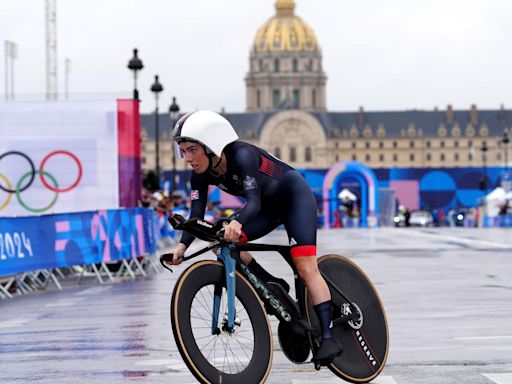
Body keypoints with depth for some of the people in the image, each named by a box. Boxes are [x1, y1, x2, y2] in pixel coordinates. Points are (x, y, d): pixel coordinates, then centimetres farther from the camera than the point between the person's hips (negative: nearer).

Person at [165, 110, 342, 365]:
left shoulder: (241, 155, -33)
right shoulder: (201, 174, -13)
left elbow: (253, 201, -43)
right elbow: (196, 214, -16)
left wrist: (237, 222, -63)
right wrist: (182, 245, -32)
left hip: (294, 195, -7)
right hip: (269, 206, 7)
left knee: (305, 266, -19)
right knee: (222, 240, -13)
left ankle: (328, 337, -19)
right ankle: (273, 286, 0)